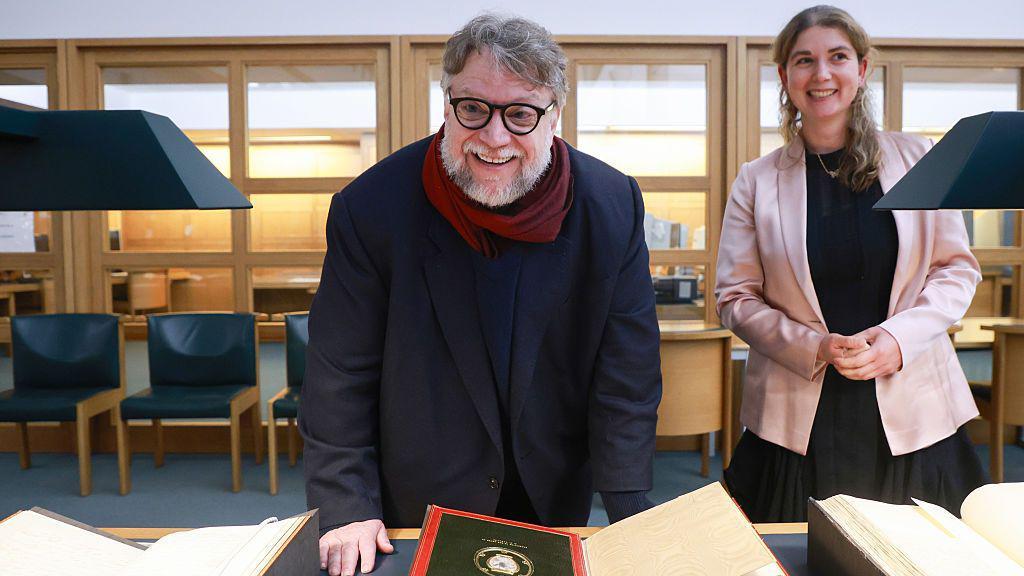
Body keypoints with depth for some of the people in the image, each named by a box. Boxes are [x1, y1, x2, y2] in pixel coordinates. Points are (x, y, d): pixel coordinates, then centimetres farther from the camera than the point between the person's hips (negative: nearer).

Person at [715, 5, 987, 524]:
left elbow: (958, 269, 6)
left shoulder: (917, 160, 5)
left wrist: (898, 336, -11)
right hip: (800, 420, -1)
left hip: (911, 412, 1)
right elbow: (735, 299, 0)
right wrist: (815, 348, -14)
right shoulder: (756, 182, 1)